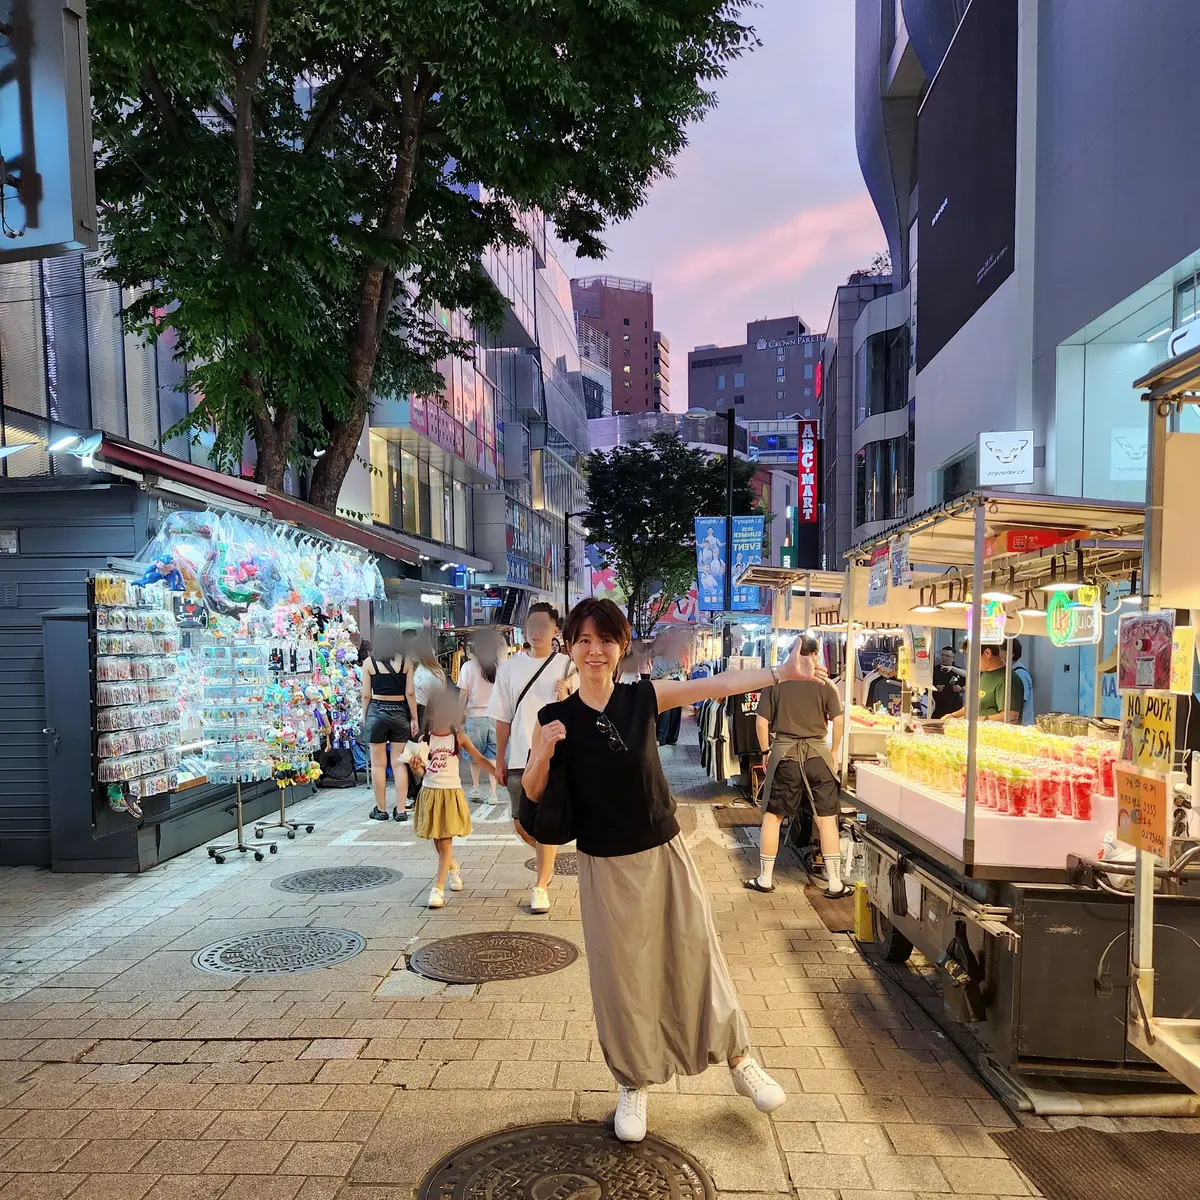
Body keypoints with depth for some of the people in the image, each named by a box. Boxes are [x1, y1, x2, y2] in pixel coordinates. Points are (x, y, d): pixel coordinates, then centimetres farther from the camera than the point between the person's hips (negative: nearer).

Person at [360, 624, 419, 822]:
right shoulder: (405, 661, -1)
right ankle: (400, 810, 7)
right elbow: (410, 693, -2)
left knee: (378, 763, 7)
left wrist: (364, 719, 9)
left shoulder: (369, 662, -1)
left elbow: (366, 695, -1)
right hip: (399, 713, 1)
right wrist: (414, 719, 4)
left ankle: (381, 810, 13)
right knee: (399, 763, 6)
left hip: (376, 711, -1)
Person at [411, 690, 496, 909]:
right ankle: (452, 867, 42)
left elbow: (480, 759, -6)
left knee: (445, 842, -3)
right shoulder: (425, 739, -1)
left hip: (451, 794, -2)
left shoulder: (458, 737, -4)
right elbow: (421, 771, 1)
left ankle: (438, 887, 0)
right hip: (430, 793, 2)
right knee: (437, 841, 14)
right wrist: (416, 767, -22)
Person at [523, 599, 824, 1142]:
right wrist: (543, 752, -21)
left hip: (664, 853, 1)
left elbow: (718, 685, -14)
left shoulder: (645, 696, -6)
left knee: (697, 955, 11)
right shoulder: (555, 719, -8)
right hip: (605, 866, 0)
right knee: (621, 974, 12)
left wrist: (782, 672, -26)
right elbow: (533, 795, -1)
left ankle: (739, 1058, 34)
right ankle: (632, 1083, 34)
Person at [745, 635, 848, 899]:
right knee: (827, 818, 7)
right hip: (818, 753, 0)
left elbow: (762, 722, -2)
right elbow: (839, 720, -4)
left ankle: (765, 879, 18)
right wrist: (834, 752, 10)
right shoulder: (824, 684, -2)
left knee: (772, 815, 10)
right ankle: (835, 883, 12)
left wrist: (766, 752, 11)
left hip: (784, 753, 0)